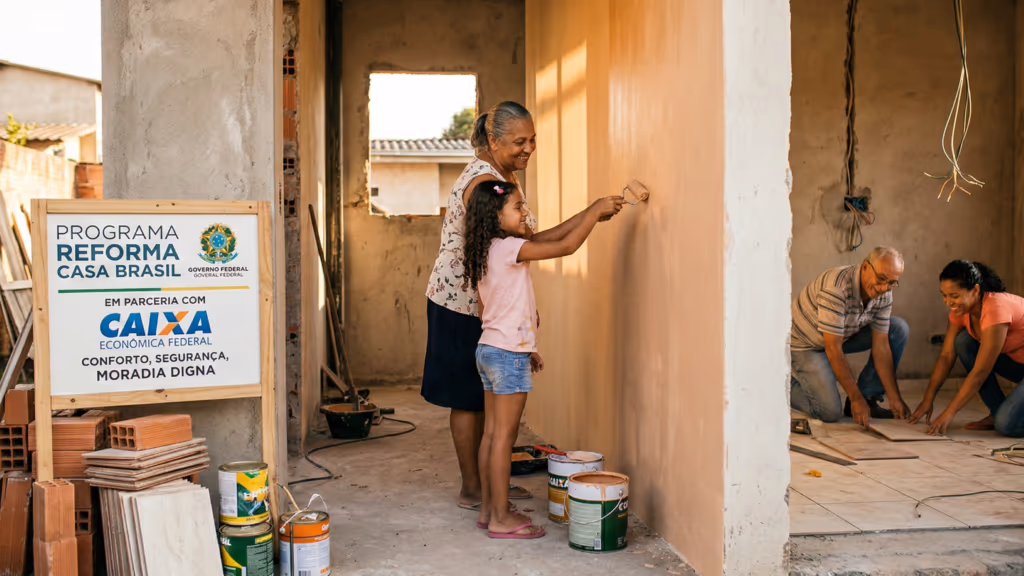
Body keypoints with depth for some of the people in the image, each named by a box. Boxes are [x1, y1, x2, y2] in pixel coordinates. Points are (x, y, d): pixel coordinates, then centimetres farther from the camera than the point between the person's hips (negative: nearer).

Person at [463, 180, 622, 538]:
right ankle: (501, 518, 3)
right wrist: (595, 211, -8)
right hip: (508, 354, -9)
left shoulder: (486, 254, 11)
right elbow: (567, 246, -19)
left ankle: (489, 509, 20)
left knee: (492, 433, 13)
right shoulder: (510, 248, -17)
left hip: (489, 348, 9)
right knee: (504, 436, -4)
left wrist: (524, 349, 20)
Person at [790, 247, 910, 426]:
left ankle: (868, 399, -2)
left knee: (899, 329, -8)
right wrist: (856, 399, -30)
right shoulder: (836, 288, -34)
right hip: (805, 344, -7)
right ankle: (790, 386, 9)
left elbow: (881, 346, -8)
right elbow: (833, 349, -32)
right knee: (831, 412, -22)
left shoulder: (883, 294, -11)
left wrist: (895, 398, -12)